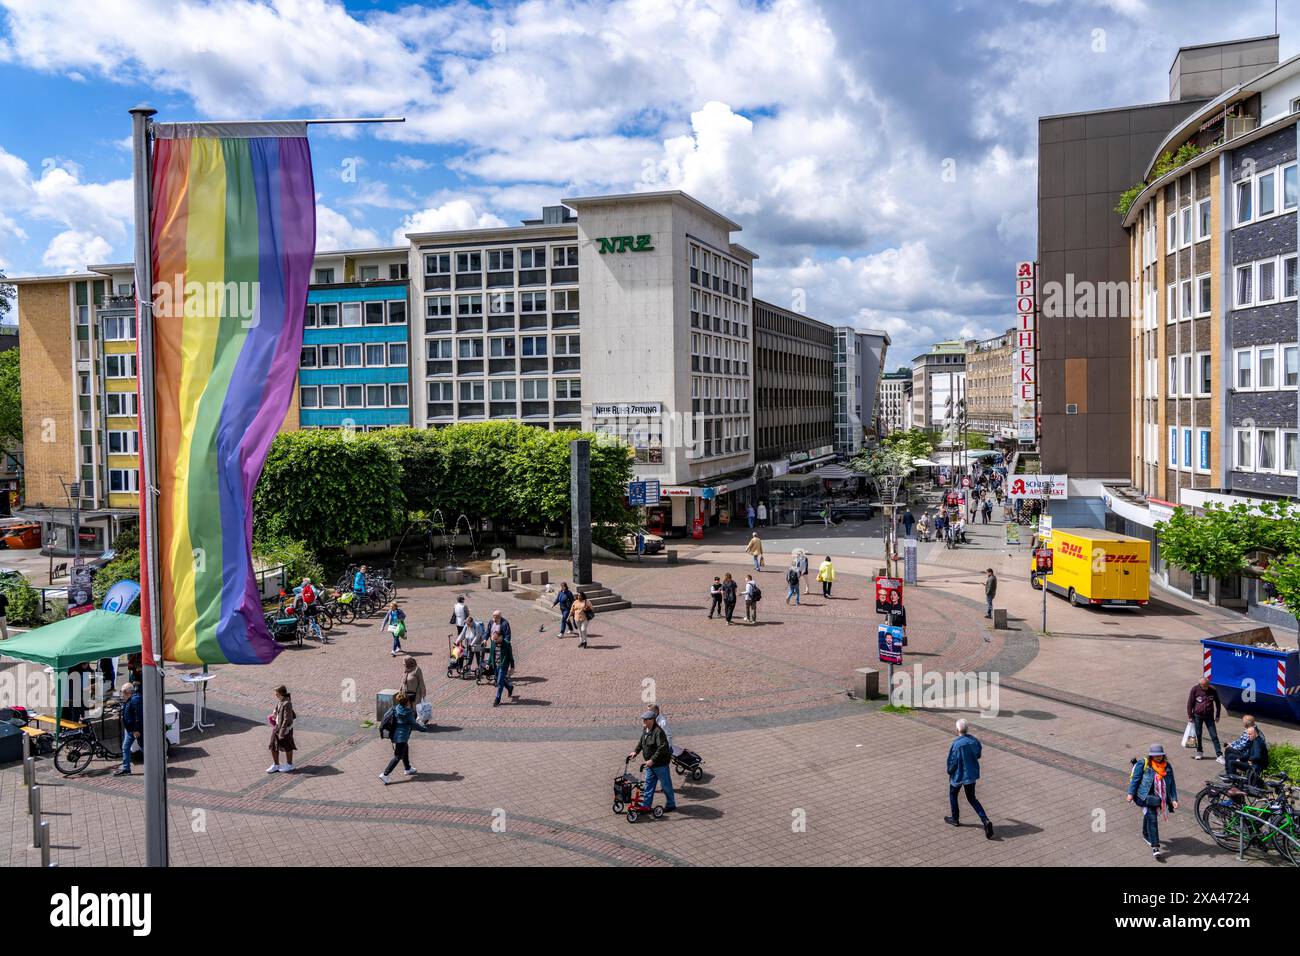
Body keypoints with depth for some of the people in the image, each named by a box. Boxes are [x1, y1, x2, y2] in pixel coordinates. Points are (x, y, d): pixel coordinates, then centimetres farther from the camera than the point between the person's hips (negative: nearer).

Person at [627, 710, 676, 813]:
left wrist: (652, 760, -31)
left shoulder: (658, 732, -27)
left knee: (666, 785, 7)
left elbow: (662, 748, -31)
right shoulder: (645, 729, 3)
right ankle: (645, 805, 23)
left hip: (660, 764, -9)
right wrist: (636, 751, 7)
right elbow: (641, 741, 20)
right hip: (650, 763, 9)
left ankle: (671, 805, 22)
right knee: (649, 784, 14)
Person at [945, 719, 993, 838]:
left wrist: (950, 772, 0)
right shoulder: (974, 740, -7)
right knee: (972, 798, 17)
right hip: (972, 774, 5)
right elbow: (978, 754, 7)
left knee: (953, 794, 21)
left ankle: (955, 819, 33)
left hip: (959, 775, -5)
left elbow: (952, 761, -19)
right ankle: (985, 821, 0)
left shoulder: (956, 744, -25)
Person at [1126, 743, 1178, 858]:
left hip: (1160, 797, 4)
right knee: (1152, 819, -13)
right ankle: (1155, 847, -13)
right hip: (1147, 796, -4)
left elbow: (1172, 784, 7)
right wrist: (1130, 794, -7)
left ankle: (1146, 835, 45)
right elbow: (1135, 779, -5)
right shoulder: (1143, 764, -8)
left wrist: (1174, 799, 0)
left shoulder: (1167, 766, 5)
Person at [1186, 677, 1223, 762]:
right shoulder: (1195, 689, -11)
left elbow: (1218, 703, 8)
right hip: (1197, 716, 0)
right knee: (1198, 735, 9)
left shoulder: (1213, 691, -7)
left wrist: (1217, 716, 9)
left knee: (1214, 736, -2)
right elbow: (1190, 703, -4)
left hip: (1209, 716, 0)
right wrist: (1190, 716, -4)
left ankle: (1219, 755, 0)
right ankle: (1199, 752, 25)